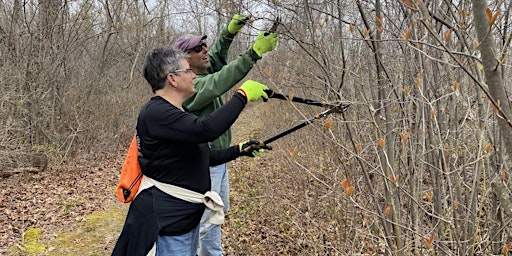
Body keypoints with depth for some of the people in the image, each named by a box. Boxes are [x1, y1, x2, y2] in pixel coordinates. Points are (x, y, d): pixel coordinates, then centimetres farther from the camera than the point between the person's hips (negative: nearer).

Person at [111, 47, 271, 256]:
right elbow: (205, 130, -34)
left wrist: (239, 150, 14)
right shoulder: (155, 113, -20)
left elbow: (203, 156, 21)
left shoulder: (180, 114, 13)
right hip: (167, 222, -10)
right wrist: (242, 95, -26)